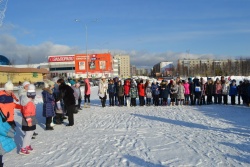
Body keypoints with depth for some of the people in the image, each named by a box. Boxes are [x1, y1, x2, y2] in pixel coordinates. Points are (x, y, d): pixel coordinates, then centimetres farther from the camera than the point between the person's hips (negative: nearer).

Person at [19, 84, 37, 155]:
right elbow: (27, 112, -28)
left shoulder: (26, 101, 10)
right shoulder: (30, 103, -23)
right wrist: (29, 121, -24)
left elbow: (23, 110, 19)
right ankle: (23, 149, -5)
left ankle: (27, 145, 34)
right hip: (29, 122, -10)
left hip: (30, 122, 10)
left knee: (30, 133, 22)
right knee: (28, 134, -6)